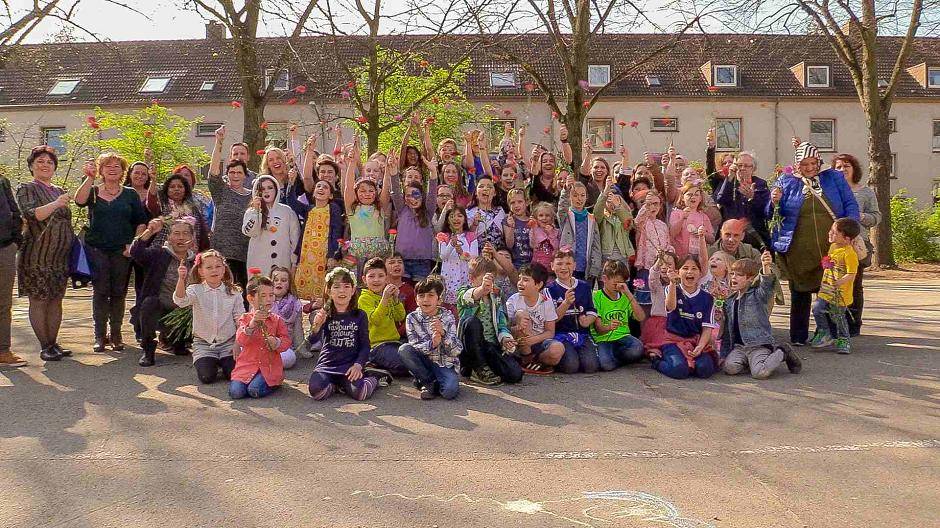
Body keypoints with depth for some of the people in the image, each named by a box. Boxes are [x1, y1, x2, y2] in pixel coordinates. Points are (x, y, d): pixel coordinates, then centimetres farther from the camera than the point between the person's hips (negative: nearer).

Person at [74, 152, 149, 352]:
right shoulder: (93, 192, 8)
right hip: (97, 249, 0)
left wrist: (134, 244, -5)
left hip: (122, 251, 1)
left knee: (119, 292, 3)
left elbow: (141, 222, 6)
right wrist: (89, 178, -19)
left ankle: (116, 334, 12)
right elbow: (79, 201, -15)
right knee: (100, 292, -1)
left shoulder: (130, 194, 9)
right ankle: (100, 336, 5)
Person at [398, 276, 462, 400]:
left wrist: (443, 333, -29)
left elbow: (457, 351, -11)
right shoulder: (412, 318, -4)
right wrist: (431, 344, -31)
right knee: (404, 350, -26)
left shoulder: (447, 317, -5)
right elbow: (413, 347, -11)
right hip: (424, 360, 2)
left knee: (449, 391, -31)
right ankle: (428, 382, -9)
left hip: (445, 363, -2)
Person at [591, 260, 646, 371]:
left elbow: (641, 318, -6)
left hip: (622, 336, 4)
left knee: (638, 349, -31)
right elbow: (598, 329, -11)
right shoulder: (596, 296, -3)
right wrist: (608, 327, -35)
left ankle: (613, 355, -4)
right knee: (607, 365, -33)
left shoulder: (624, 297, 11)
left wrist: (628, 294, -10)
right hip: (603, 338, -4)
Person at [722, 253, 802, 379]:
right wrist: (724, 354, 16)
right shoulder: (729, 301, 14)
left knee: (760, 373, -26)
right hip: (739, 346, 4)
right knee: (729, 367, -24)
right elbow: (727, 330, 19)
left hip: (759, 343, -4)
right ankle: (749, 360, 7)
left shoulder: (758, 295, -3)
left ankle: (782, 353, 3)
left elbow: (767, 285, -28)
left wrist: (765, 267, -48)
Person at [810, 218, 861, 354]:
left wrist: (839, 282, -32)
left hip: (839, 293, -8)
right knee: (817, 309, 5)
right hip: (826, 289, 8)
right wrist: (825, 264, 13)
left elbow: (851, 275, -23)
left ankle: (843, 341, 20)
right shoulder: (833, 246, 7)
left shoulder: (849, 253, -20)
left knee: (837, 316, 2)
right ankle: (825, 335, 22)